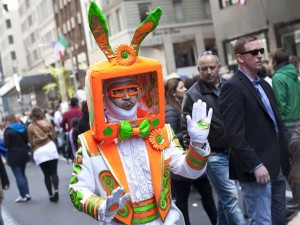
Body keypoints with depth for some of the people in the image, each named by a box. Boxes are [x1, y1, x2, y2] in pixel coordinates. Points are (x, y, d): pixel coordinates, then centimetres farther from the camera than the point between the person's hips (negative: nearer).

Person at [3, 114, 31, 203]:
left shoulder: (8, 131, -14)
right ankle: (27, 193, 14)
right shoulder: (23, 128, 4)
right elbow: (27, 140, 9)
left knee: (18, 176, 0)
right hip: (23, 154, 6)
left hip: (14, 156, -6)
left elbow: (6, 145, -15)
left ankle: (23, 195, 2)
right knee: (22, 174, 18)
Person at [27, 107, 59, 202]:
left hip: (38, 152, 0)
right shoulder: (48, 122, 2)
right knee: (54, 172, 3)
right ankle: (56, 190, -19)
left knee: (46, 174, 8)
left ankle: (50, 195, 8)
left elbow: (31, 142, 3)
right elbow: (53, 136, 7)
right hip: (50, 148, 0)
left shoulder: (30, 127, 0)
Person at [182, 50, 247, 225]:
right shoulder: (193, 95, -8)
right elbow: (188, 130, -7)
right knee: (231, 198, -6)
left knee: (226, 198, 16)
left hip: (235, 151, 5)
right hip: (214, 154, -5)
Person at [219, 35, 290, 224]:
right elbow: (234, 134, -19)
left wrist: (284, 157, 13)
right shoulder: (233, 87, -12)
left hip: (276, 165, 9)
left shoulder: (264, 84, 17)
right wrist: (256, 165, -21)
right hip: (257, 167, -9)